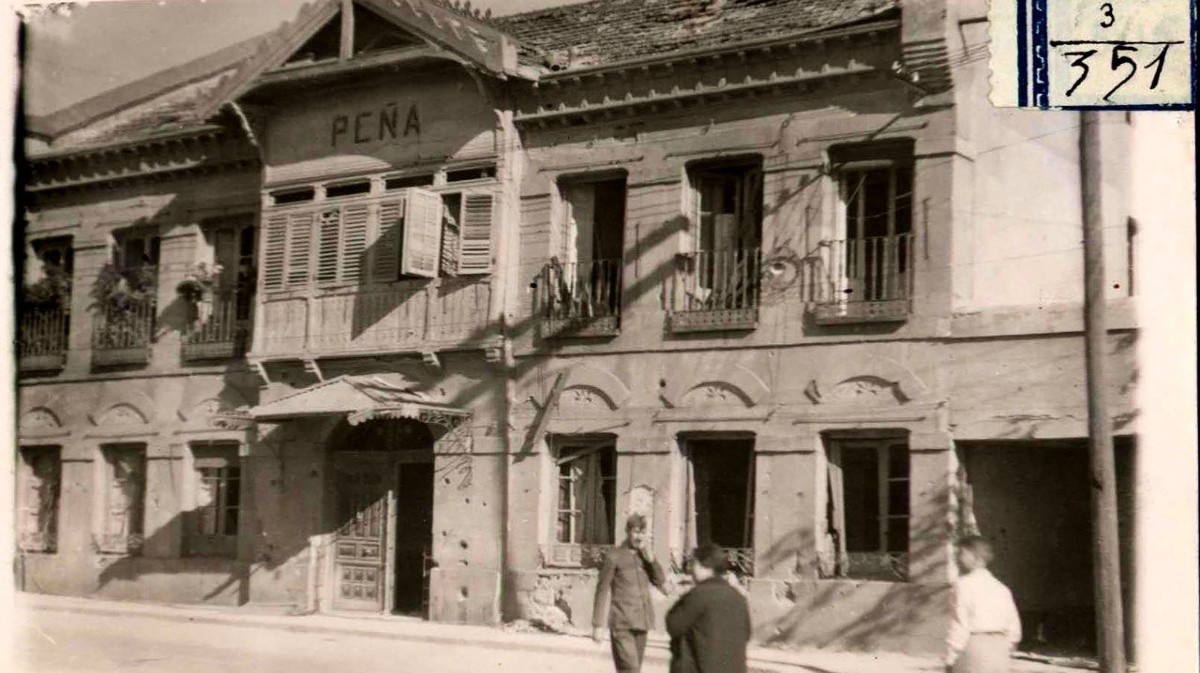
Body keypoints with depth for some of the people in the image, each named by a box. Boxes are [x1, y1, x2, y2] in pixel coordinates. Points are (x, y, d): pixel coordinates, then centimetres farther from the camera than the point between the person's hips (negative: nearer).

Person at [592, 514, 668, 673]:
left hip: (641, 624, 6)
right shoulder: (614, 556, -5)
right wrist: (598, 625, -5)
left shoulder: (645, 556, 11)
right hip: (622, 624, -6)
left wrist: (649, 555, -9)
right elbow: (602, 591, -3)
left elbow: (661, 582, 0)